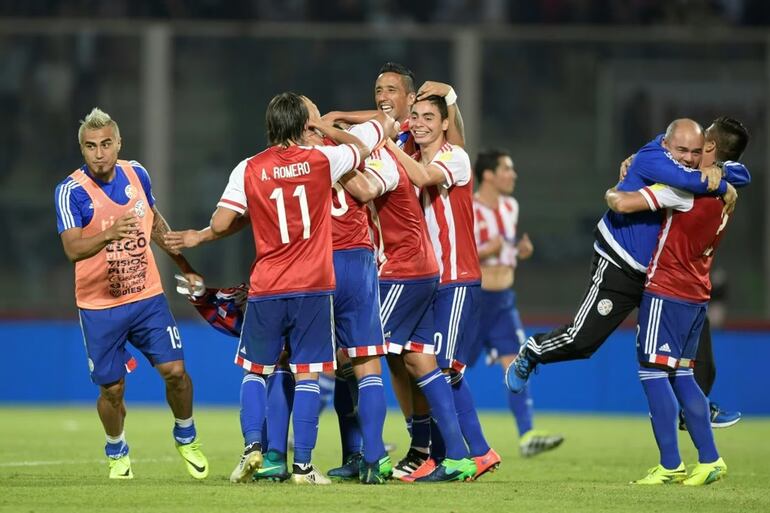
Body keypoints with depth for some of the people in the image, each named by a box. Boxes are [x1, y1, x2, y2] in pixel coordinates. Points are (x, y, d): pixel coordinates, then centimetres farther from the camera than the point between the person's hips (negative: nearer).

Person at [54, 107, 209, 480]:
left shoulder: (136, 174, 0)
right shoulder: (71, 191, -15)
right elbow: (73, 249, -28)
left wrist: (184, 265, 21)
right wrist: (109, 235, -46)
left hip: (148, 297, 3)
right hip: (99, 307, -3)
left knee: (175, 370, -6)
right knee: (112, 389, 2)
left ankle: (186, 437, 21)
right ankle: (117, 453, 29)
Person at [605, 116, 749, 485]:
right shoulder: (728, 195, 10)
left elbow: (624, 204, -21)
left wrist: (611, 194, 1)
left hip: (667, 291, -8)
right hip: (697, 293, 8)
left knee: (653, 372, -4)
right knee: (681, 375, 14)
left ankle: (670, 465, -7)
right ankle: (709, 461, 10)